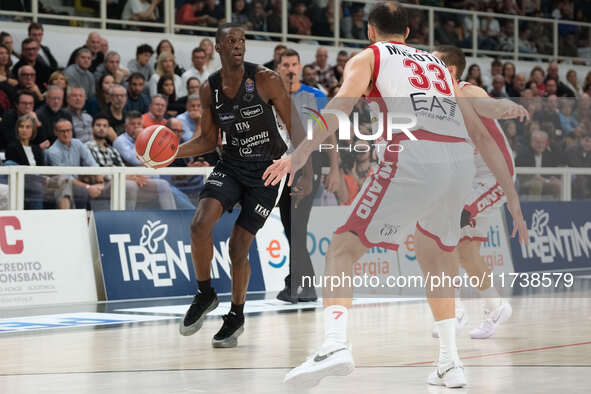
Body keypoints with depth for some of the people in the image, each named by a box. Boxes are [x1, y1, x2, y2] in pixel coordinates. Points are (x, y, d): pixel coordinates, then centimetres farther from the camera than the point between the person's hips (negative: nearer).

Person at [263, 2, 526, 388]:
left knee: (342, 251, 1)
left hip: (412, 157, -5)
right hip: (461, 160, 5)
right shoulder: (438, 65, 33)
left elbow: (342, 103, -2)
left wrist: (302, 153, -14)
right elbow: (482, 135, 28)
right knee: (434, 258, 27)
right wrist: (512, 196, 28)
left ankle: (335, 344, -22)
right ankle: (450, 364, 25)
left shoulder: (368, 57, 20)